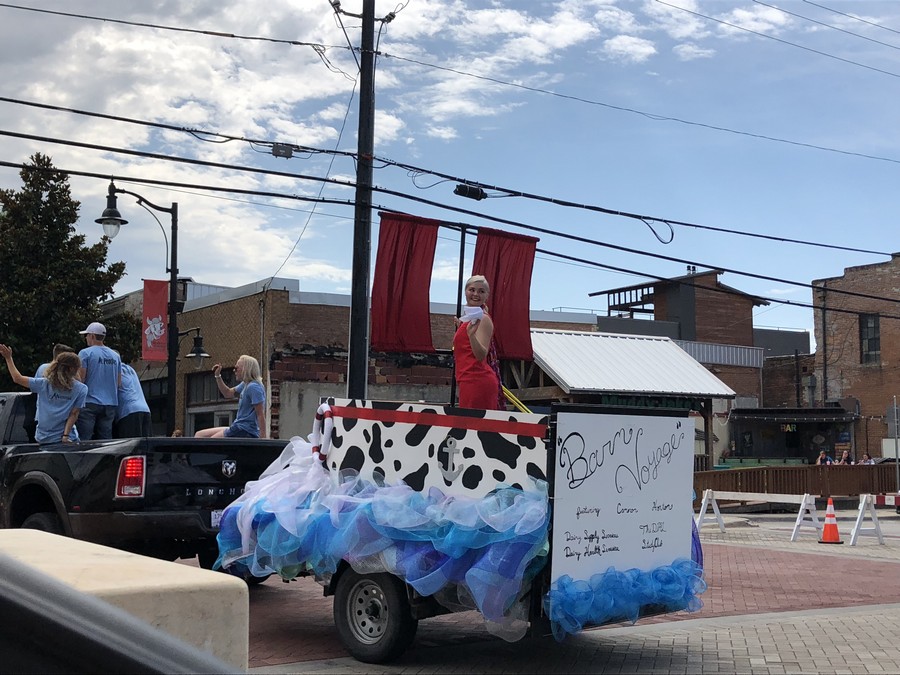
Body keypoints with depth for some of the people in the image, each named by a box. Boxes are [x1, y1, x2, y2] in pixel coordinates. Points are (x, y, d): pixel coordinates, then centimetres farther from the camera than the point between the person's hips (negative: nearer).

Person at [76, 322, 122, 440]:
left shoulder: (85, 353, -5)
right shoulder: (115, 356, 12)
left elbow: (80, 379, -8)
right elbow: (119, 382, 15)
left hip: (90, 403, -5)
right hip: (110, 403, 5)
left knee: (83, 440, -5)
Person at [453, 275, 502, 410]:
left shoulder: (483, 319, -9)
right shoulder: (467, 318, 18)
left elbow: (481, 355, -21)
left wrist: (471, 334, -37)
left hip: (476, 380, -10)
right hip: (470, 382, 10)